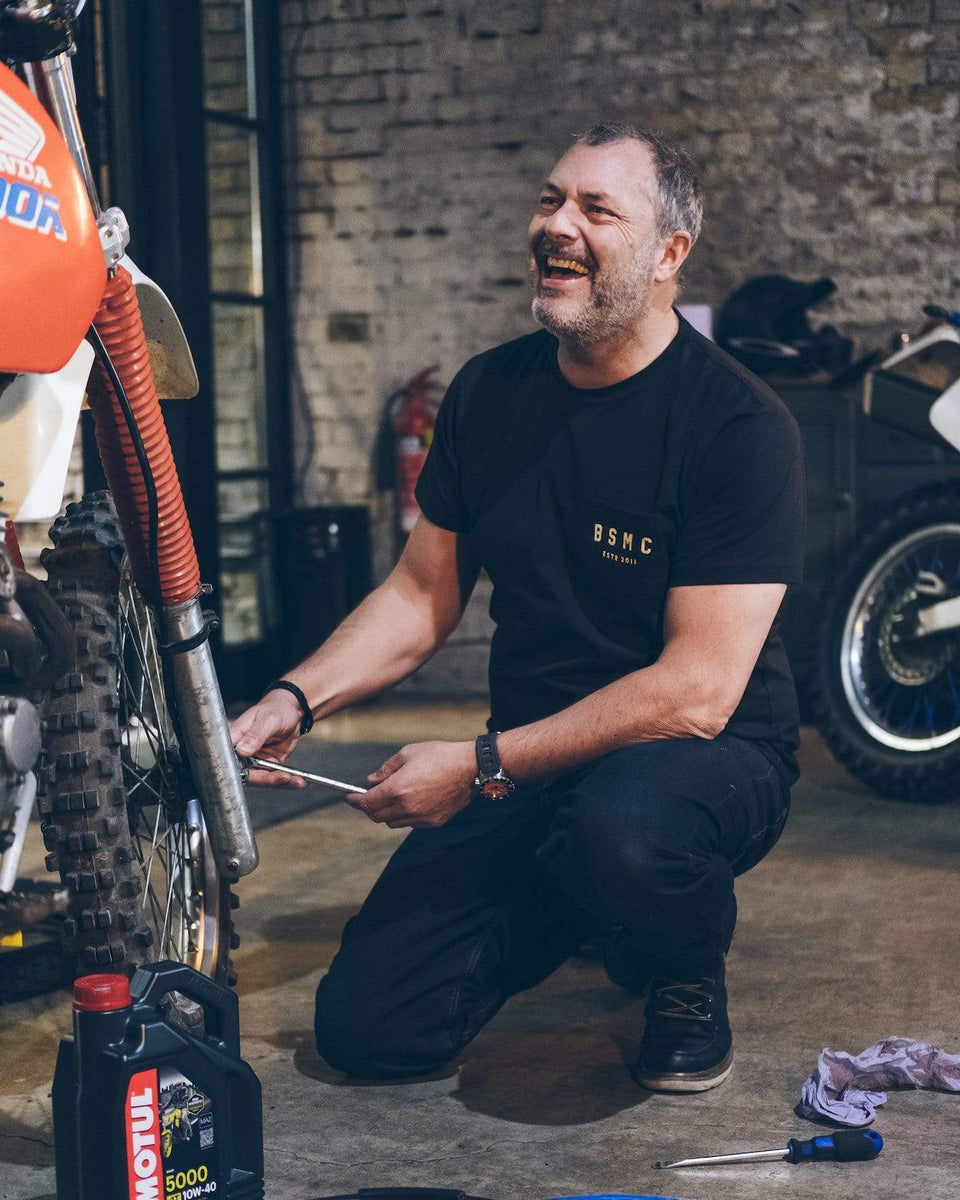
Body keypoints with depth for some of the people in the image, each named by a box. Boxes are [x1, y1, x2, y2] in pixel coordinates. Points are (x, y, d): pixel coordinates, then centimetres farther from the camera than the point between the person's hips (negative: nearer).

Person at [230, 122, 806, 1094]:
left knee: (617, 829, -42)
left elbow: (697, 691, -22)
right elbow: (422, 596, 11)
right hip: (529, 764, 6)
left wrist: (480, 767, -22)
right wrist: (294, 700, -6)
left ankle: (690, 973, -5)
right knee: (364, 1027, -6)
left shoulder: (740, 424, -16)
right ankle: (570, 910, 21)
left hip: (708, 756, -5)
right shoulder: (488, 392, 3)